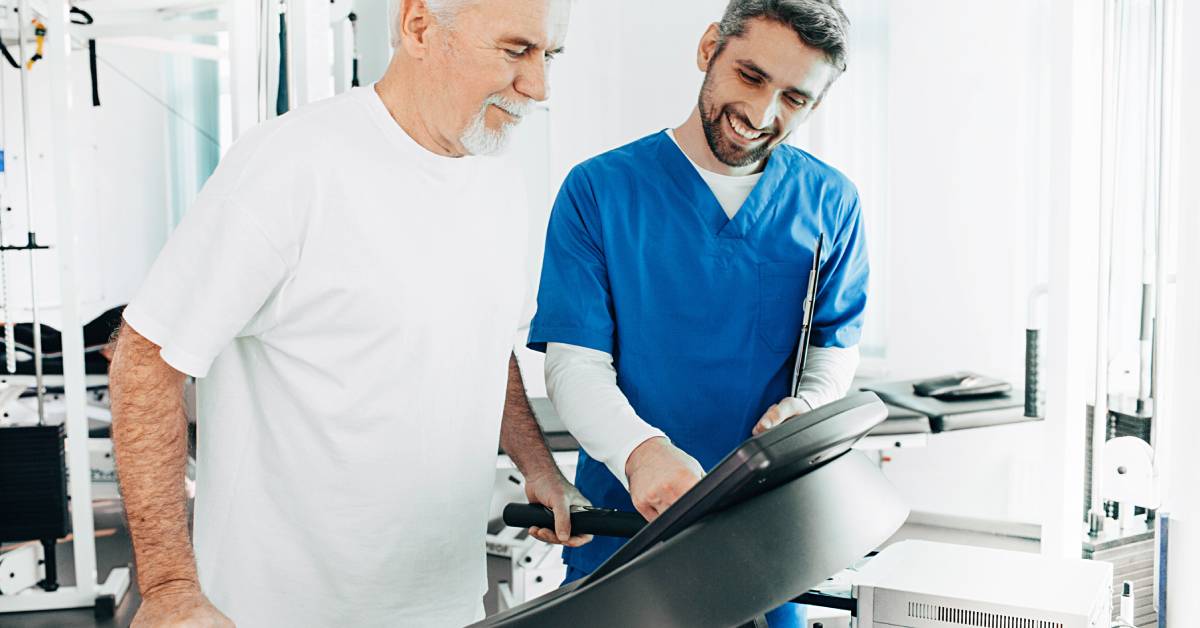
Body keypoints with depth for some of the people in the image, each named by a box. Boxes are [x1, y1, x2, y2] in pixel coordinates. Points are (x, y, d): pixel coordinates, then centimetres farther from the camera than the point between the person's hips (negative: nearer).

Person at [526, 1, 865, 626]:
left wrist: (801, 410, -20)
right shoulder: (599, 190, -8)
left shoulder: (829, 203, 0)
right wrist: (641, 450, -32)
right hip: (624, 526, -2)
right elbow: (575, 363, -13)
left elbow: (835, 349, 3)